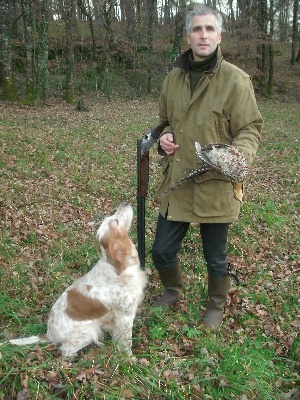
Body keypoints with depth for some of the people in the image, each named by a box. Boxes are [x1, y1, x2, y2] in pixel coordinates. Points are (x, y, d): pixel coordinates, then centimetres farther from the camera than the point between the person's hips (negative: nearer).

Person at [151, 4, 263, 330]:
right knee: (161, 251, 14)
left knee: (215, 258, 13)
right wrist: (164, 139, -2)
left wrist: (237, 155, -26)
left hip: (215, 186, -4)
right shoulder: (174, 78, 7)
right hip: (176, 183, 5)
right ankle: (172, 290, 45)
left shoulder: (235, 79, -8)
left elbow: (250, 129, -6)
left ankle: (216, 306, 41)